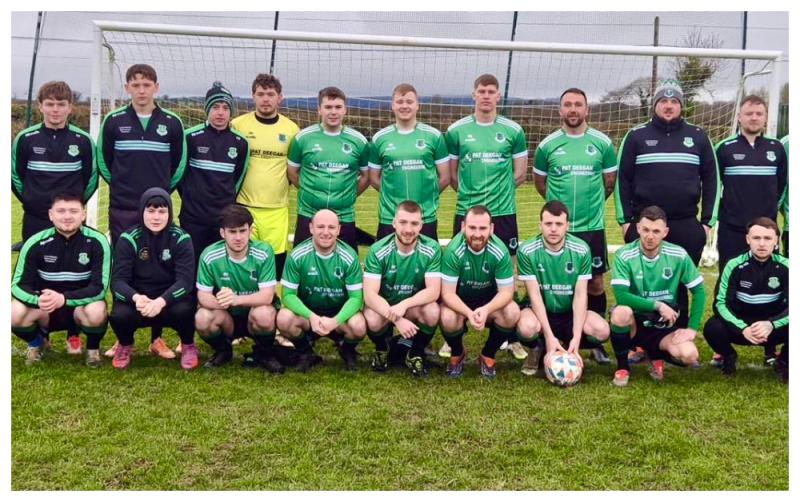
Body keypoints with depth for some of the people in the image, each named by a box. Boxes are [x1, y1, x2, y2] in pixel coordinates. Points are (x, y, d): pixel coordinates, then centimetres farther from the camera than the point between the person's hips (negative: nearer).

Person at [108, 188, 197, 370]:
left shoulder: (181, 239, -10)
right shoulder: (128, 239, -9)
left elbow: (185, 280, -18)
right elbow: (118, 280, -15)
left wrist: (161, 301, -37)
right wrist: (136, 297, -37)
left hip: (170, 299, -1)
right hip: (137, 300, 1)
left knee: (183, 310, -34)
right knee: (119, 315, -31)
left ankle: (188, 345, 2)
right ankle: (125, 345, 8)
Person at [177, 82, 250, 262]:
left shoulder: (240, 142, 3)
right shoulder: (191, 137, -5)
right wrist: (190, 196, 8)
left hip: (225, 217, 2)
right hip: (193, 216, -2)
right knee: (192, 263, 6)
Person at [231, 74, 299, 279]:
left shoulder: (291, 129, 4)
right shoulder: (238, 125, 0)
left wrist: (280, 185, 6)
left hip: (277, 208, 1)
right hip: (244, 205, -1)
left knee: (276, 258, 1)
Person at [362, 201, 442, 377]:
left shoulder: (432, 249, -16)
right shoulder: (378, 251, -19)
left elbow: (433, 291, -20)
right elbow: (369, 295, -25)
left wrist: (404, 304, -37)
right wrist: (397, 320, -39)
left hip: (415, 306, 1)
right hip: (383, 306, -1)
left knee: (432, 312, -32)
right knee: (372, 321, -34)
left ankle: (416, 353, -1)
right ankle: (382, 348, 5)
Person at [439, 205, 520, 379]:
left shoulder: (500, 251, -23)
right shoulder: (453, 251, -27)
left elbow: (506, 291, -19)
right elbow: (448, 293, -24)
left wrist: (486, 310, -40)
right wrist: (469, 313, -43)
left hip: (489, 299, 2)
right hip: (459, 301, -1)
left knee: (512, 313, -27)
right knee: (447, 318, -33)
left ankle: (488, 355, 1)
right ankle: (457, 354, 3)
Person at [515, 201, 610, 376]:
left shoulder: (581, 250, -12)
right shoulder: (527, 251, -17)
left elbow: (580, 295, -13)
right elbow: (535, 295, -18)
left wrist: (576, 337, -24)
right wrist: (549, 336, -26)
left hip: (570, 312, 2)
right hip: (539, 311, -2)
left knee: (601, 330, -26)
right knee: (527, 327, -36)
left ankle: (567, 346, 8)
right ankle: (535, 350, 3)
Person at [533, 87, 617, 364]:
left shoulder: (602, 143, 1)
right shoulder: (547, 145, 1)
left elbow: (610, 181, 12)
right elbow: (540, 183, 13)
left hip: (592, 226, 0)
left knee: (595, 283, 5)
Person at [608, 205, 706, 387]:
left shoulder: (678, 255, -8)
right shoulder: (624, 255, -15)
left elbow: (699, 291, -1)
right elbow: (621, 296, -24)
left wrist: (692, 328, -9)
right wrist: (658, 305, -26)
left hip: (663, 325, 2)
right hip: (634, 322, -2)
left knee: (689, 355, -26)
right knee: (621, 312, -37)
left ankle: (655, 354, 12)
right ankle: (622, 366, -10)